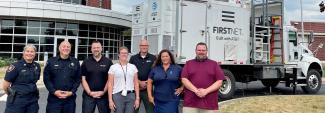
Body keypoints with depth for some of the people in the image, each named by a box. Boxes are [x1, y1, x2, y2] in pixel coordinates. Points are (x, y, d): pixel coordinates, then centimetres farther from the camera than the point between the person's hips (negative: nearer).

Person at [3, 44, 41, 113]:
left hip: (33, 100, 5)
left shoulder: (37, 66, 5)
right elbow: (5, 85, -6)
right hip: (17, 101, -5)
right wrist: (12, 94, 7)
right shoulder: (16, 66, -10)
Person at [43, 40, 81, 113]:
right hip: (54, 98, -1)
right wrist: (54, 91, -10)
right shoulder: (51, 61, 5)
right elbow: (46, 78, 2)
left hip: (70, 98, 2)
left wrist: (72, 92, -6)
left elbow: (78, 79, 6)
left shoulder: (75, 62, 8)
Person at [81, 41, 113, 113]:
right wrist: (90, 92, -8)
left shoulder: (108, 62, 3)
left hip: (104, 95, 0)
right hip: (88, 95, 1)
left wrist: (103, 91, -9)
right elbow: (83, 79, 3)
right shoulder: (86, 62, 6)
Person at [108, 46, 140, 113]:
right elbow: (110, 85, 0)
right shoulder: (113, 67, 2)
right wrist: (110, 100, -6)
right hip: (117, 95, -2)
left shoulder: (133, 67, 8)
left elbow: (136, 84, 8)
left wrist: (137, 98, 2)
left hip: (131, 95, 2)